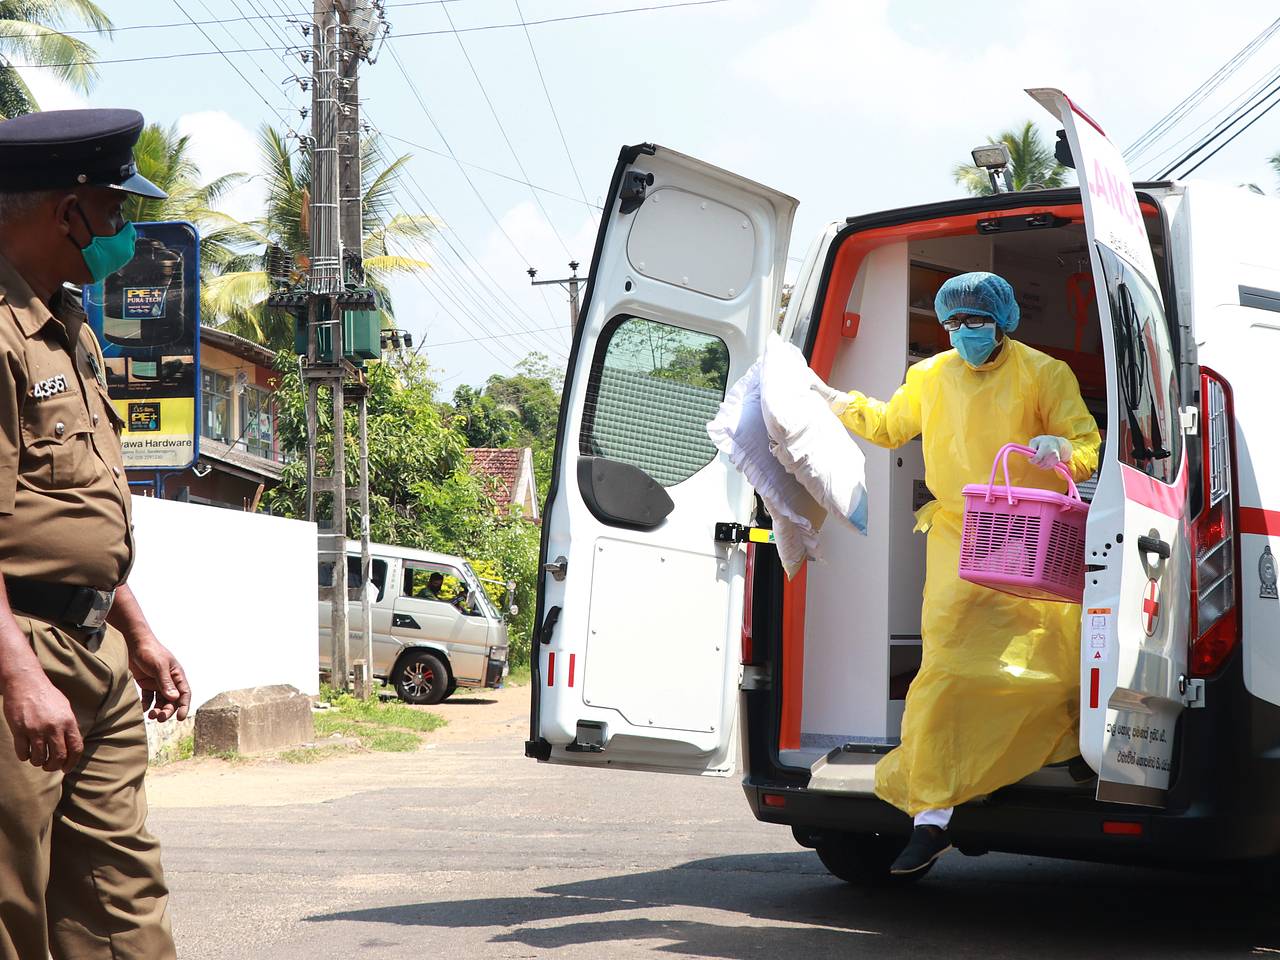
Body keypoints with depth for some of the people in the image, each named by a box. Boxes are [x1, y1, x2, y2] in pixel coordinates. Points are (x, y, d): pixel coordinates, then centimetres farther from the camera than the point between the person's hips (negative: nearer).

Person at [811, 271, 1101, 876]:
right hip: (958, 541, 2)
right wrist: (829, 398, 18)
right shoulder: (931, 378, 12)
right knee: (948, 670, -9)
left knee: (1054, 673, -4)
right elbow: (887, 425, 28)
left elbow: (1090, 449, -1)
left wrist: (1062, 451, -23)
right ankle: (931, 818, -5)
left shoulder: (1044, 374, 0)